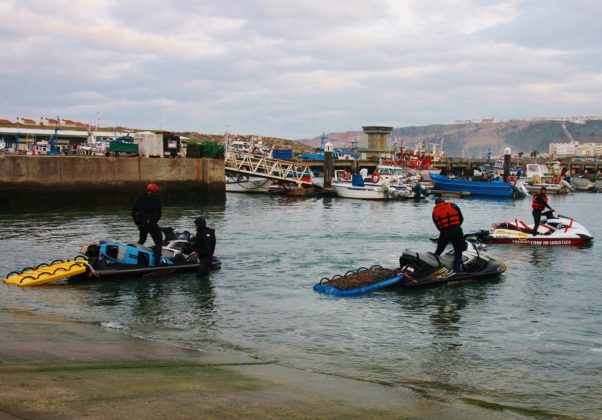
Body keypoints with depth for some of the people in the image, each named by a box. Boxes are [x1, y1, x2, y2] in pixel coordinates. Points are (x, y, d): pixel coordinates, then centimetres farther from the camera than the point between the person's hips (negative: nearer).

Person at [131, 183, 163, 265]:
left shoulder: (140, 199, 11)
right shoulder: (156, 200, 0)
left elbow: (133, 212, 9)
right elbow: (159, 213, -1)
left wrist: (137, 223, 15)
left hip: (141, 223, 5)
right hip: (151, 223, -5)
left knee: (141, 240, 28)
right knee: (159, 243, -4)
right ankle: (156, 262, -18)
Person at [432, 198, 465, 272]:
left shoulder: (435, 211, 13)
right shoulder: (453, 206, 9)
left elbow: (437, 225, 12)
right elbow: (461, 218, 9)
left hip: (444, 232, 2)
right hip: (456, 231, -2)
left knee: (438, 252, 20)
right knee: (458, 254, 3)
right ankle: (456, 271, -7)